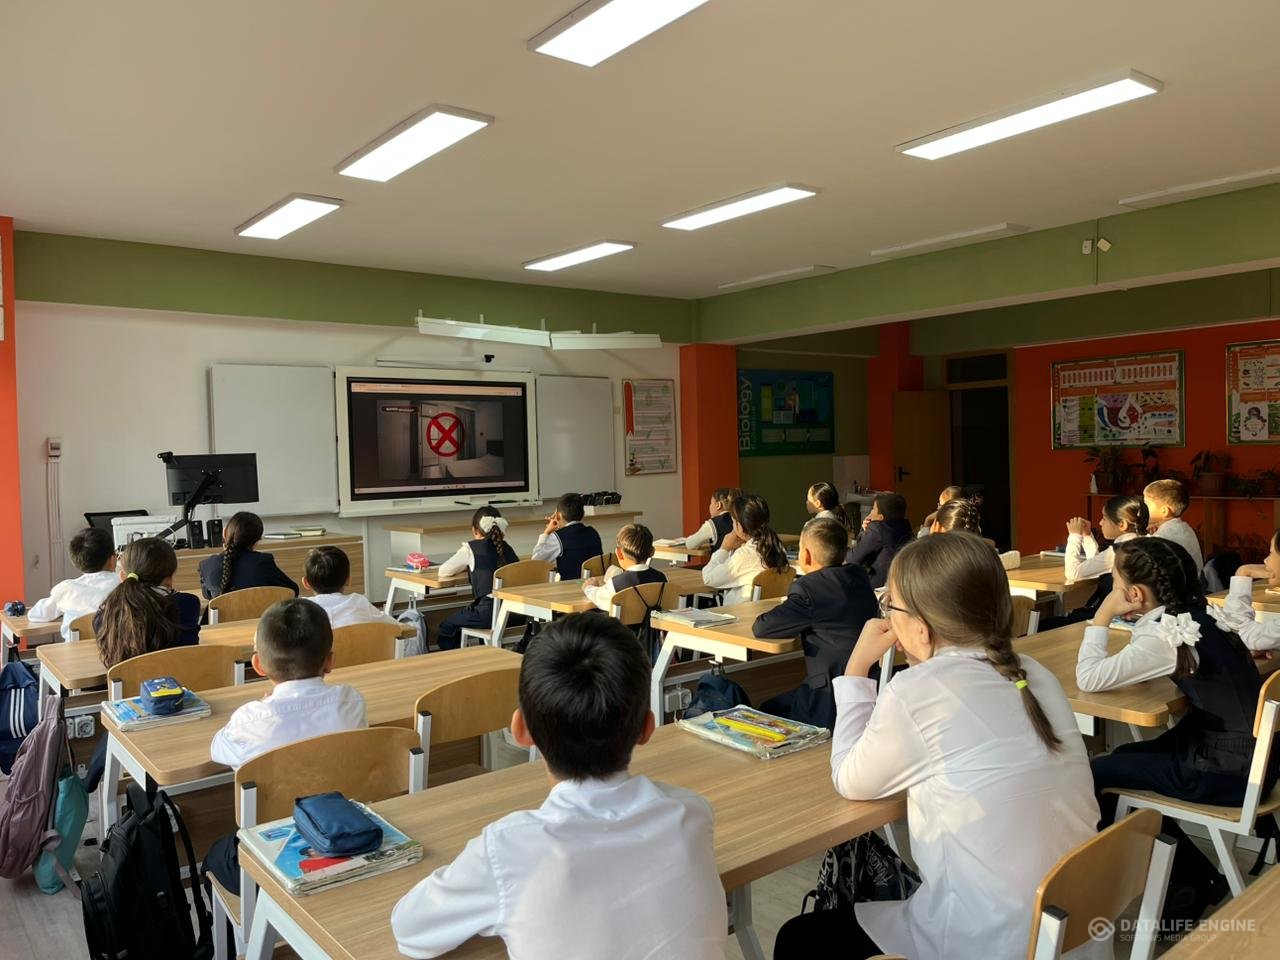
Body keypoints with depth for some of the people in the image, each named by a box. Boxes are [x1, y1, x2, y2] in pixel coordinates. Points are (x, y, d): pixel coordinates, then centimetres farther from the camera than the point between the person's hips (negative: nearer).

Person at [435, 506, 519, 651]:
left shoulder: (471, 548, 2)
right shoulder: (505, 546, 15)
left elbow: (443, 572, 5)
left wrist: (465, 566, 25)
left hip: (489, 609, -6)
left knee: (446, 628, 16)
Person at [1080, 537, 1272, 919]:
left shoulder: (1164, 636, -22)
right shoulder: (1197, 613, 1)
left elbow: (1089, 679, -17)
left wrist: (1102, 616, -9)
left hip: (1228, 774, -8)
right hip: (1249, 750, 8)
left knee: (1094, 774, 0)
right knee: (1122, 759, 19)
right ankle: (1198, 878, 26)